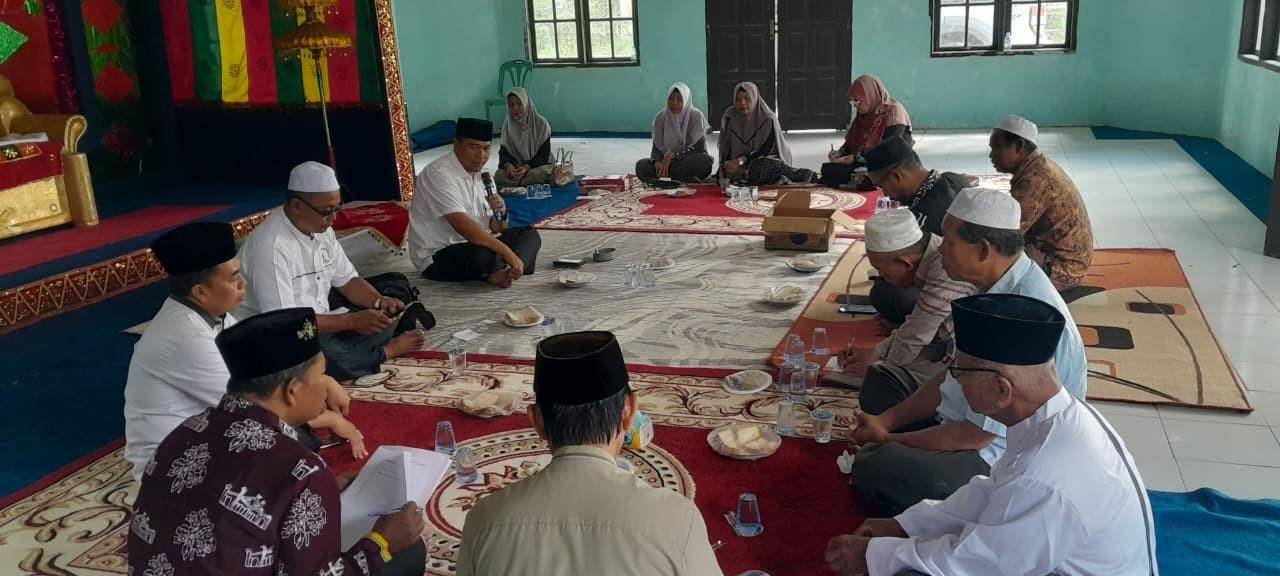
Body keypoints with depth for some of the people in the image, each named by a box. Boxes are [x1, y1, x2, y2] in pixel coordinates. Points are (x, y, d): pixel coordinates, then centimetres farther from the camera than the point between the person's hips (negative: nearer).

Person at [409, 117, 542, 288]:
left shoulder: (476, 174, 12)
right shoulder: (439, 174, -17)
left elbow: (496, 228, 15)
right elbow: (463, 226, -29)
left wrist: (501, 212, -10)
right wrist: (507, 252, -32)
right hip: (437, 257, -10)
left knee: (529, 234, 0)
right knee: (484, 254, -38)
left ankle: (503, 273, -26)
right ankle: (507, 272, -6)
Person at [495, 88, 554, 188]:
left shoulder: (541, 123, -6)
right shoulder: (508, 124, 3)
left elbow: (544, 154, -7)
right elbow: (504, 151, 0)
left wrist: (527, 167, -25)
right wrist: (508, 165, -24)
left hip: (538, 164, -2)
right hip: (515, 165, 2)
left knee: (543, 173, -38)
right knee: (500, 175, -30)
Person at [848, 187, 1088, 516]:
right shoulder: (999, 289, -3)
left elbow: (975, 435, -25)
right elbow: (955, 377, 8)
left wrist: (888, 440, -12)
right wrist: (886, 422, 0)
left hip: (1000, 460, -9)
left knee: (874, 470, -26)